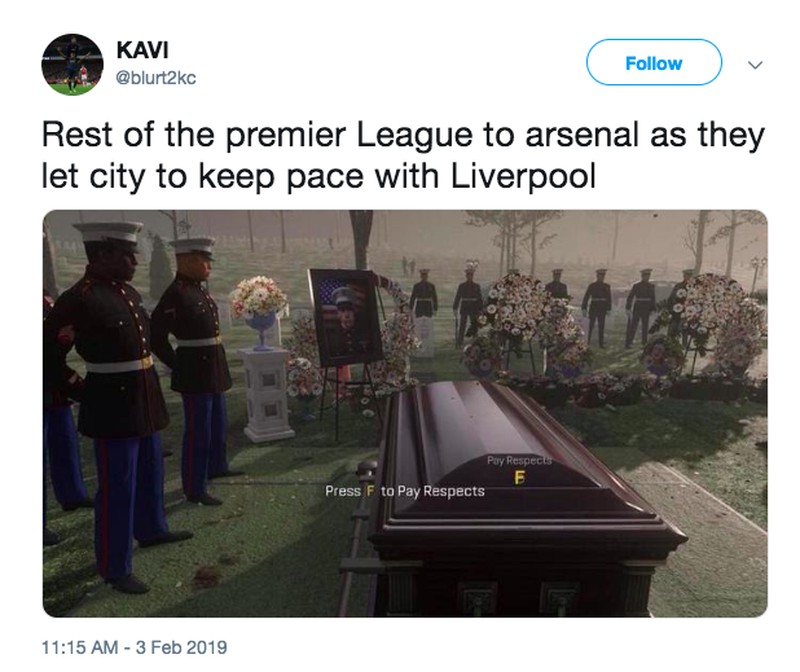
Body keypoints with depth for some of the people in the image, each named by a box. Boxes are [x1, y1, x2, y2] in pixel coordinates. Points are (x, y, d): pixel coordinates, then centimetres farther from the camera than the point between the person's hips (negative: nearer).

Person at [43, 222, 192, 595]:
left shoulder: (129, 292, 7)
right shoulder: (79, 298, -19)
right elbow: (48, 356, -16)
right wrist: (83, 392, -8)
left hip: (144, 398, 9)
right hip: (114, 405, -8)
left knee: (151, 472, 23)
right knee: (117, 486, 4)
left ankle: (151, 529, 45)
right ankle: (115, 568, 20)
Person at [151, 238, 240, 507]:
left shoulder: (199, 289, 9)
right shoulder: (175, 294, -19)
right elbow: (156, 337, -19)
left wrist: (214, 361, 15)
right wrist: (178, 365, -9)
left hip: (213, 367, 9)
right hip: (196, 372, -9)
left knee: (218, 424, 23)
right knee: (198, 431, 2)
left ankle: (217, 467, 42)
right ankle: (195, 490, 15)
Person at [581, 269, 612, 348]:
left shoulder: (607, 286, 6)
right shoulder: (592, 286, 0)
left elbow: (609, 298, 6)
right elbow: (586, 297, -2)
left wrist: (608, 309, -1)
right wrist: (584, 308, -7)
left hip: (603, 308, 2)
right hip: (593, 307, -2)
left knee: (601, 326, 3)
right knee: (591, 325, 5)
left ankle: (601, 342, 8)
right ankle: (588, 339, 20)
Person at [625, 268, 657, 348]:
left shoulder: (651, 286, 7)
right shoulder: (636, 285, -2)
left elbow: (653, 298, 10)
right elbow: (630, 297, -3)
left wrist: (653, 308, 4)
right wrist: (628, 308, -8)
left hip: (646, 309, 3)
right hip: (637, 308, -3)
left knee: (645, 327, 7)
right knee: (633, 326, -2)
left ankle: (644, 343, 15)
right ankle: (628, 343, 3)